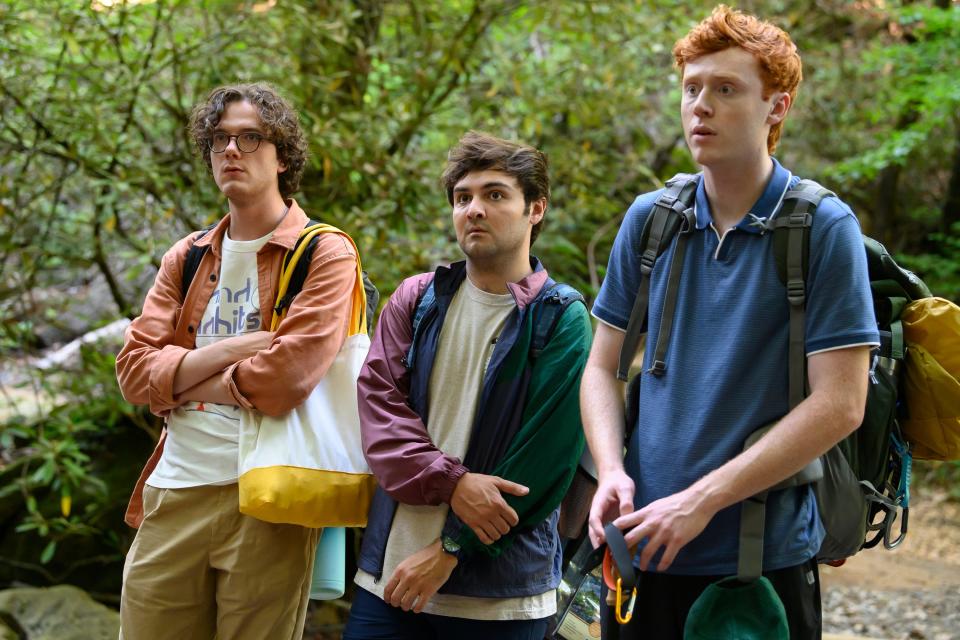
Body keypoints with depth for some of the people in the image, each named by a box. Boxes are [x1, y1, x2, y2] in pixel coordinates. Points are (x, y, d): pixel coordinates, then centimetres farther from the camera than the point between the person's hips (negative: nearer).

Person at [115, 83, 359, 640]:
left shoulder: (326, 254, -3)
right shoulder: (187, 259, 15)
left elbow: (287, 377, -17)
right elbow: (134, 371, 4)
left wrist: (183, 378, -4)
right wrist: (233, 349, -10)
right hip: (174, 490, 5)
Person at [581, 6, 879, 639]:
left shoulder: (825, 228, -8)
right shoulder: (649, 220, 5)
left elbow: (839, 404, -14)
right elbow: (604, 368, 11)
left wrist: (703, 499, -17)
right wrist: (612, 471, -8)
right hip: (646, 551, 4)